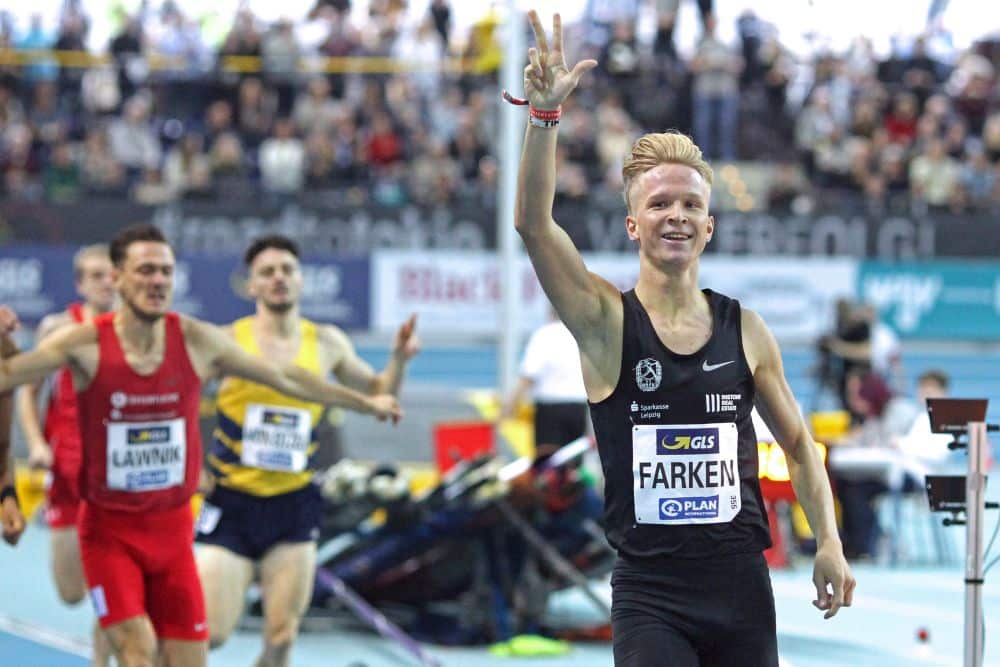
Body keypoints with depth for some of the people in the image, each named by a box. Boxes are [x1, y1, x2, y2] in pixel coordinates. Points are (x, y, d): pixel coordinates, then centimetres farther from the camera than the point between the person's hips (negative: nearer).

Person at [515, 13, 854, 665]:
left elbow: (798, 444, 16)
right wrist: (545, 114, -29)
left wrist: (829, 545, 5)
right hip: (649, 593, -3)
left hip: (741, 586, 3)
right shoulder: (606, 322, -2)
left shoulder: (745, 329, 6)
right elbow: (534, 223, -17)